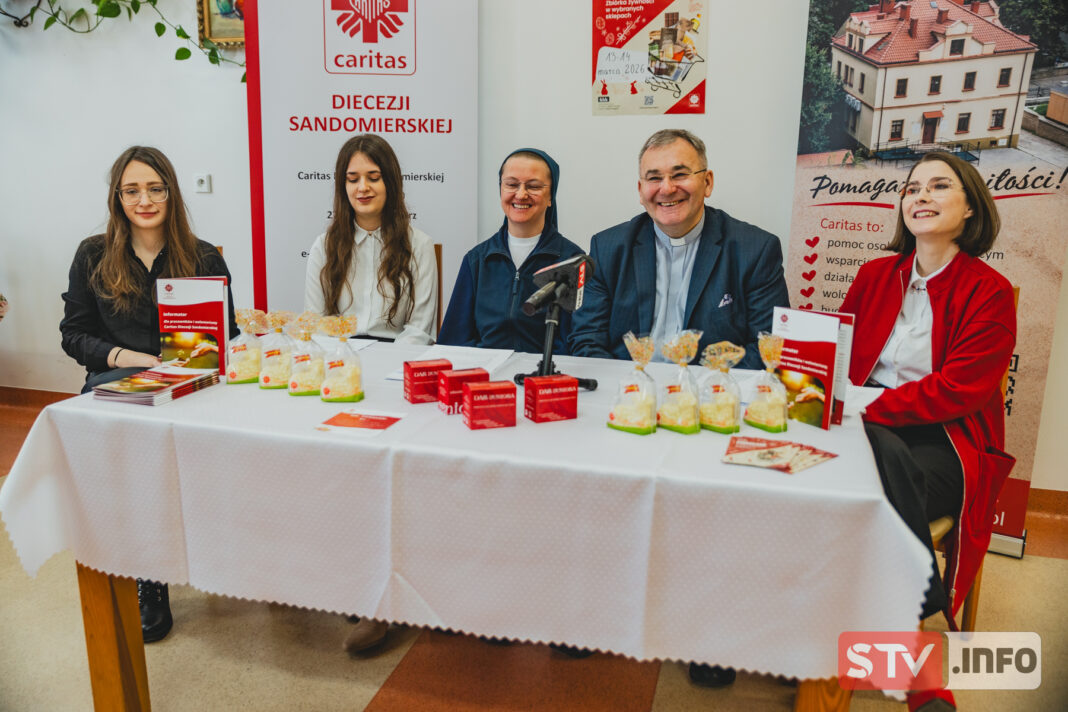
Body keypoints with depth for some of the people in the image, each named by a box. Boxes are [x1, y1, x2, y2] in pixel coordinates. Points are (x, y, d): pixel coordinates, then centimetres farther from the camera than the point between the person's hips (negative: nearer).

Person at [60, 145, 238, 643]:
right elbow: (73, 334, 11)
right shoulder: (92, 256, 14)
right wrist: (124, 356, -8)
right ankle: (145, 582, -18)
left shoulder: (205, 258, 12)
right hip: (113, 382, 1)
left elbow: (225, 333, 11)